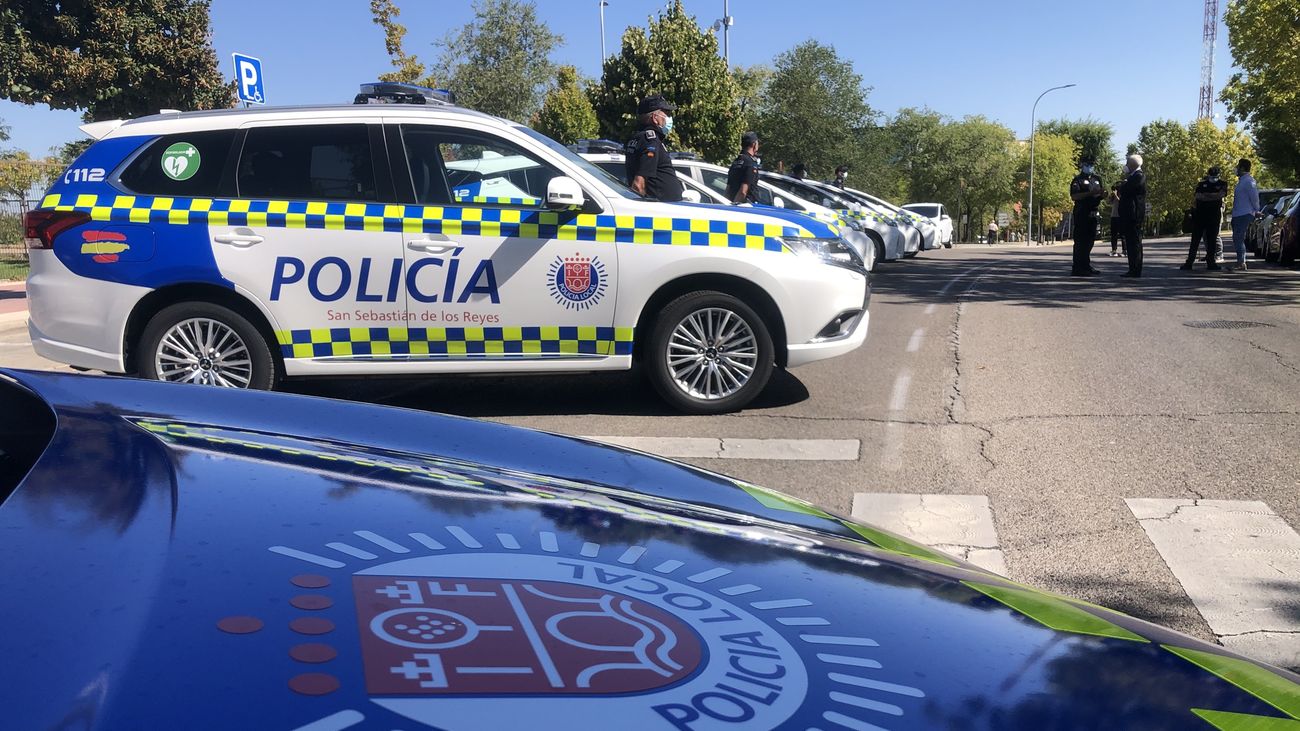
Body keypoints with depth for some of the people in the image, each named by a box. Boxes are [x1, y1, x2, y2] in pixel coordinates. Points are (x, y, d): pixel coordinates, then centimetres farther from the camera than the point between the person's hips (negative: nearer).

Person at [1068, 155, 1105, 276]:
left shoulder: (1097, 179, 17)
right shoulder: (1077, 180, -5)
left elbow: (1099, 196, 24)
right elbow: (1073, 197, -17)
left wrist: (1102, 194, 1)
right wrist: (1090, 193, -24)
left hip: (1092, 214, 7)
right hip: (1081, 215, -7)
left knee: (1090, 241, 12)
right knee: (1080, 242, -8)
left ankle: (1086, 266, 20)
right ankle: (1077, 269, -8)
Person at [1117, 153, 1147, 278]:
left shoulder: (1139, 176, -11)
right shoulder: (1133, 176, 19)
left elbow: (1125, 190, -18)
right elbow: (1124, 191, 19)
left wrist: (1125, 181, -1)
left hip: (1134, 215, -10)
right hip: (1129, 215, 10)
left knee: (1134, 243, -8)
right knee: (1130, 243, 10)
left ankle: (1135, 271, -8)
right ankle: (1133, 269, 13)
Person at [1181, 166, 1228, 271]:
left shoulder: (1222, 184, 8)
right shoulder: (1201, 184, 13)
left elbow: (1221, 195, -9)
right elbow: (1198, 196, 1)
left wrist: (1206, 195, -8)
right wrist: (1214, 197, -5)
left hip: (1214, 214, -1)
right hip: (1200, 214, 1)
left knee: (1212, 239, 1)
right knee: (1195, 239, -2)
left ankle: (1211, 262, 6)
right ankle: (1189, 262, -4)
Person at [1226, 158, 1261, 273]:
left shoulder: (1248, 181, -14)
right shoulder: (1242, 181, 17)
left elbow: (1254, 196, -17)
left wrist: (1256, 211, -6)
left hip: (1244, 215, -10)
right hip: (1237, 215, 10)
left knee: (1238, 239, -12)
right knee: (1237, 239, 12)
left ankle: (1241, 263, -12)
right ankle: (1241, 262, 17)